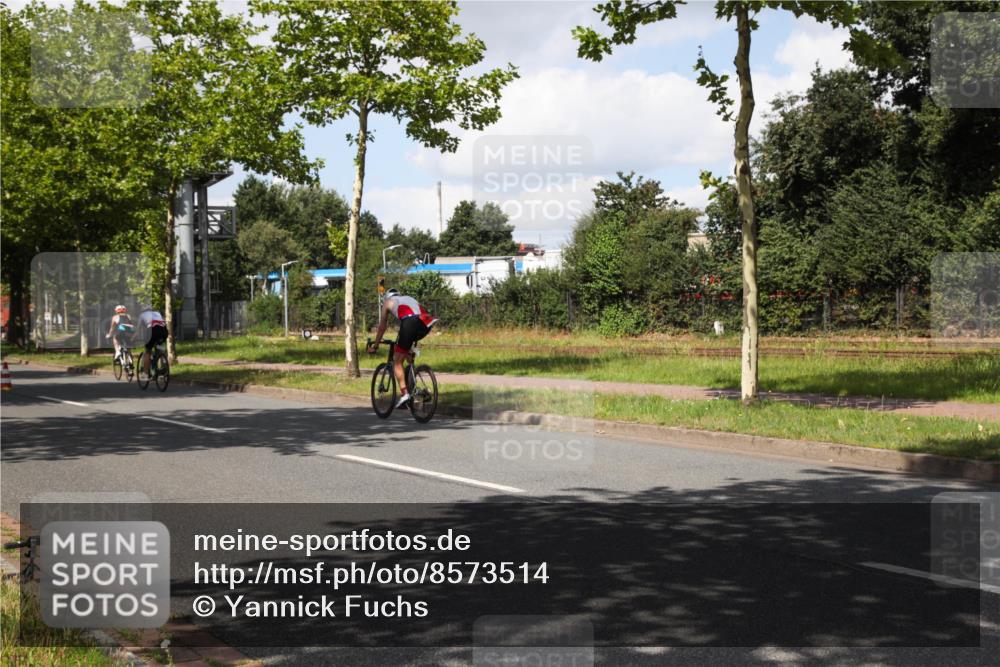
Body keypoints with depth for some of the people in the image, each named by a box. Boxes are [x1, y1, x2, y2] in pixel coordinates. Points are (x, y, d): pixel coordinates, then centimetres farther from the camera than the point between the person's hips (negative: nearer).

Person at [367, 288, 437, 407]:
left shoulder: (388, 301, 29)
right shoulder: (409, 298, 42)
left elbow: (382, 327, 32)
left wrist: (375, 346, 41)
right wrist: (411, 342, 56)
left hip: (410, 322, -5)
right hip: (425, 324, 5)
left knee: (397, 361, 4)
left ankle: (404, 393, -10)